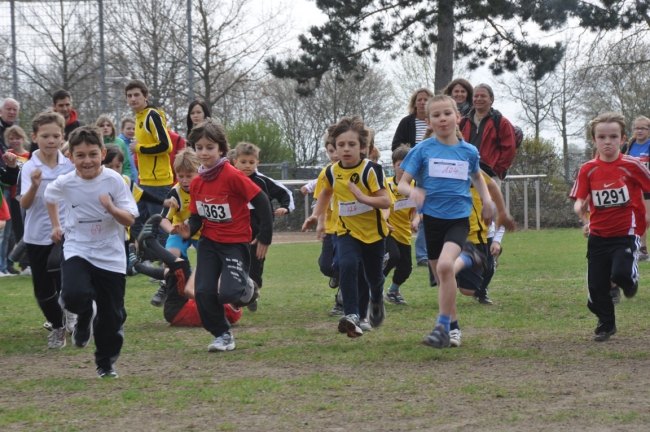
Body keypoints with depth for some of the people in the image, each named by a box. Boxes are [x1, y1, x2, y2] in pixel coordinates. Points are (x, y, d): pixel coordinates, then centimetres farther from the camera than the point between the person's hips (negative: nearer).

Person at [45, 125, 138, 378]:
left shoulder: (114, 181, -12)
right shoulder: (65, 183, -7)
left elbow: (130, 220, -11)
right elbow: (50, 197, 18)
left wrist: (111, 208, -28)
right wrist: (56, 226, 17)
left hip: (110, 256, 0)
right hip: (77, 250, 0)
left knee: (112, 315, 5)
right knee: (74, 295, -27)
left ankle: (106, 363, 28)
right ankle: (86, 316, 10)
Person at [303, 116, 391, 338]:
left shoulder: (371, 170, -18)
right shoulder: (332, 172, -4)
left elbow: (385, 201, -23)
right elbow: (326, 193, 19)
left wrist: (363, 198, -39)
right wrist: (317, 215, 8)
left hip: (373, 231, -2)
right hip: (347, 230, 2)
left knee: (373, 276, 13)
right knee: (347, 265, -25)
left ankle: (377, 301, 49)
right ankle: (353, 316, -28)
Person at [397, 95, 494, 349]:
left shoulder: (469, 151, 2)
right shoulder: (422, 150, -3)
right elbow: (402, 184, -4)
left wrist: (486, 199, 8)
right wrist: (412, 191, -26)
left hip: (459, 219, -2)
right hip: (432, 219, 2)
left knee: (445, 266, -26)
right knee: (442, 279, 11)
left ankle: (442, 328, -20)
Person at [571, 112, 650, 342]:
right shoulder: (588, 170, -1)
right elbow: (579, 201, -1)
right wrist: (581, 209, -23)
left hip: (625, 233, -3)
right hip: (598, 235, 3)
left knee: (621, 273, -25)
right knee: (596, 287, 4)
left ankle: (630, 279, 13)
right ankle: (606, 324, 30)